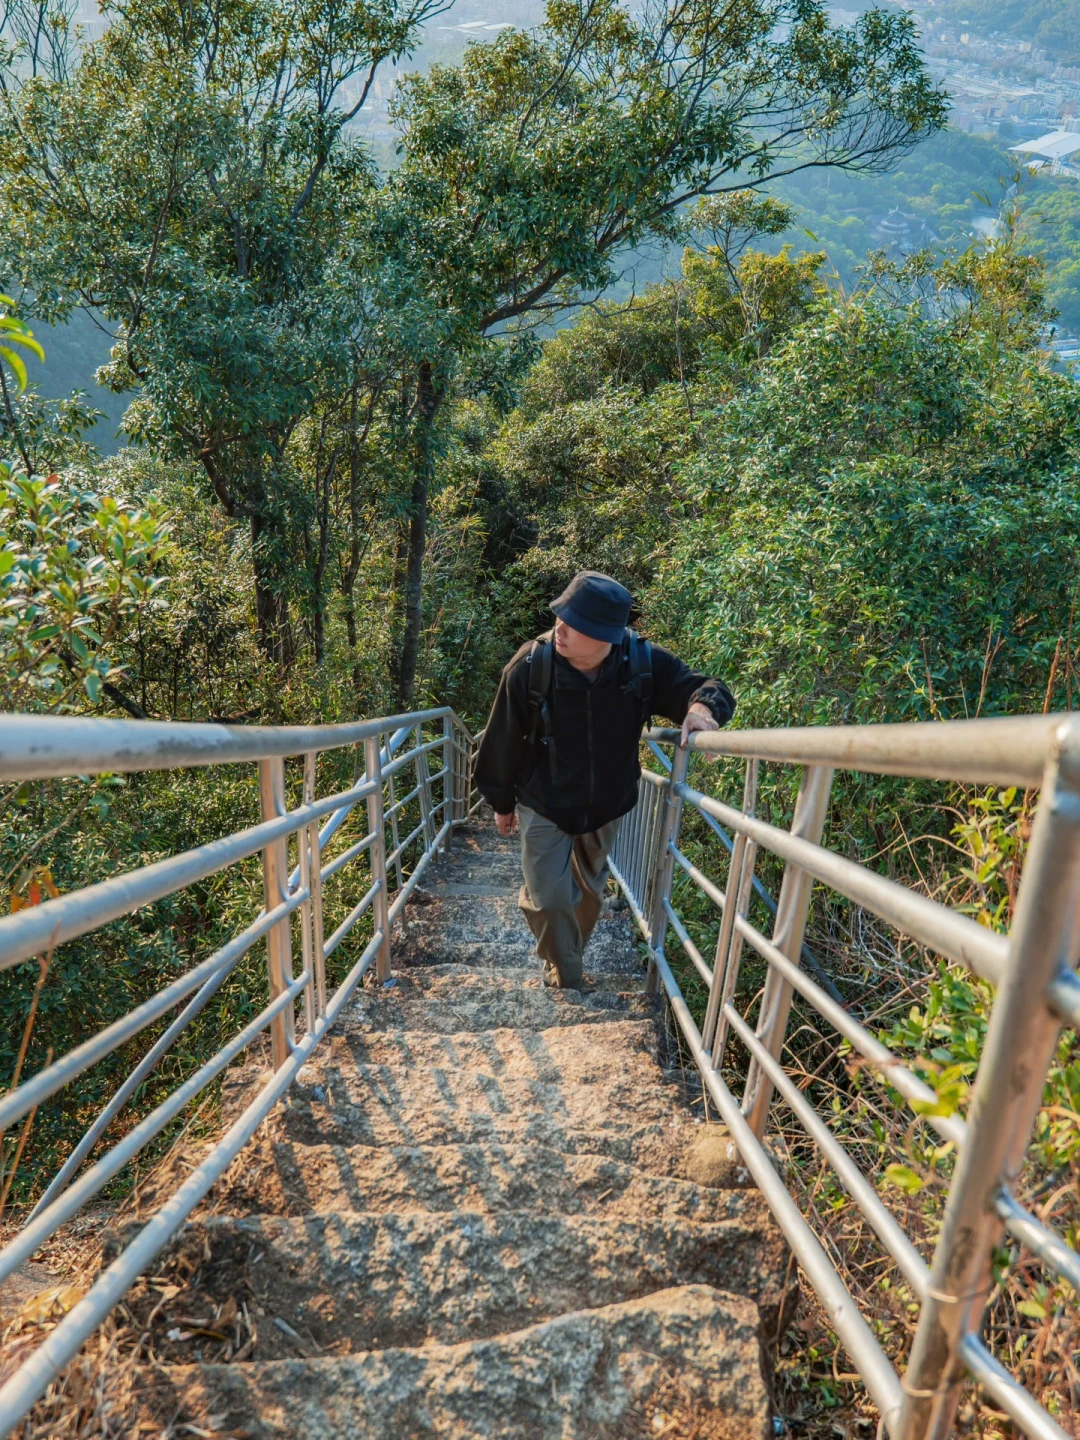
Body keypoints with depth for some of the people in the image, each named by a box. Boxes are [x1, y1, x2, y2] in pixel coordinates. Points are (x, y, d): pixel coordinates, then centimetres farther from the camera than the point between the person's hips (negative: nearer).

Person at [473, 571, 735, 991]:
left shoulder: (643, 662, -23)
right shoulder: (530, 666, -26)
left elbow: (701, 687, -10)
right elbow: (504, 741, -13)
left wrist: (702, 706, -37)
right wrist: (502, 803, -1)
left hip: (606, 807, 3)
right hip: (544, 808, -2)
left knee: (589, 892, 21)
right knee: (548, 897, -3)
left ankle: (568, 959, 49)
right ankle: (566, 978, 26)